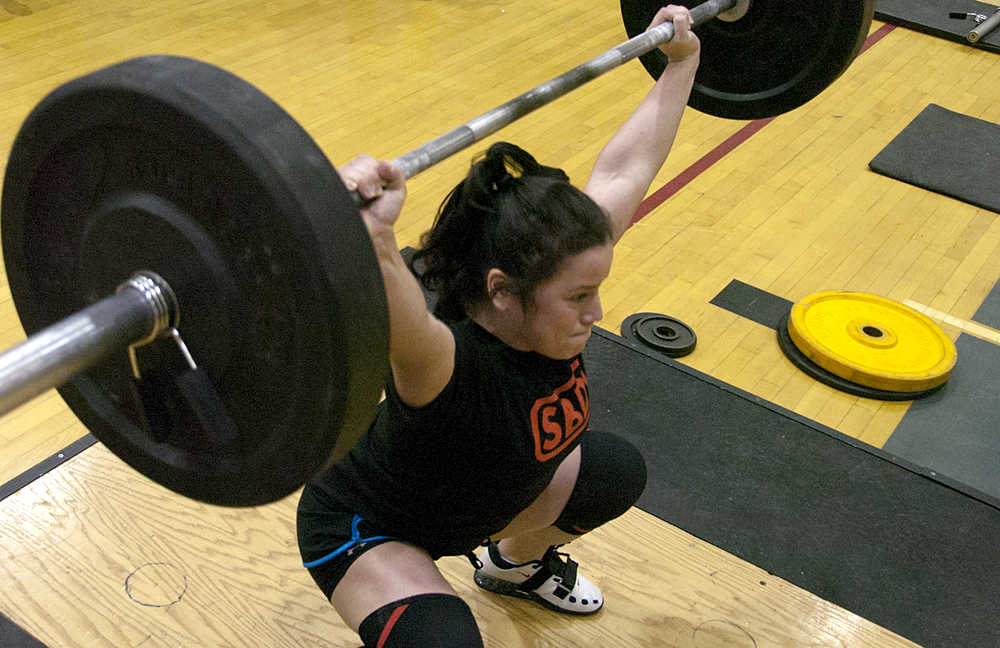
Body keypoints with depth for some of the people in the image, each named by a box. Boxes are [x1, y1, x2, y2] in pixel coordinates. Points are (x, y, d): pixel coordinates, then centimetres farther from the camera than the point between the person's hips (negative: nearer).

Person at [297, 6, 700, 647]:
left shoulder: (554, 273, -23)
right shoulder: (450, 364, -43)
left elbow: (624, 170, -13)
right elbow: (397, 326, -68)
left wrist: (681, 61, -7)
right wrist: (371, 239, -85)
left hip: (481, 488, 7)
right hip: (368, 528, -7)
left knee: (617, 472, 13)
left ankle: (516, 563, 38)